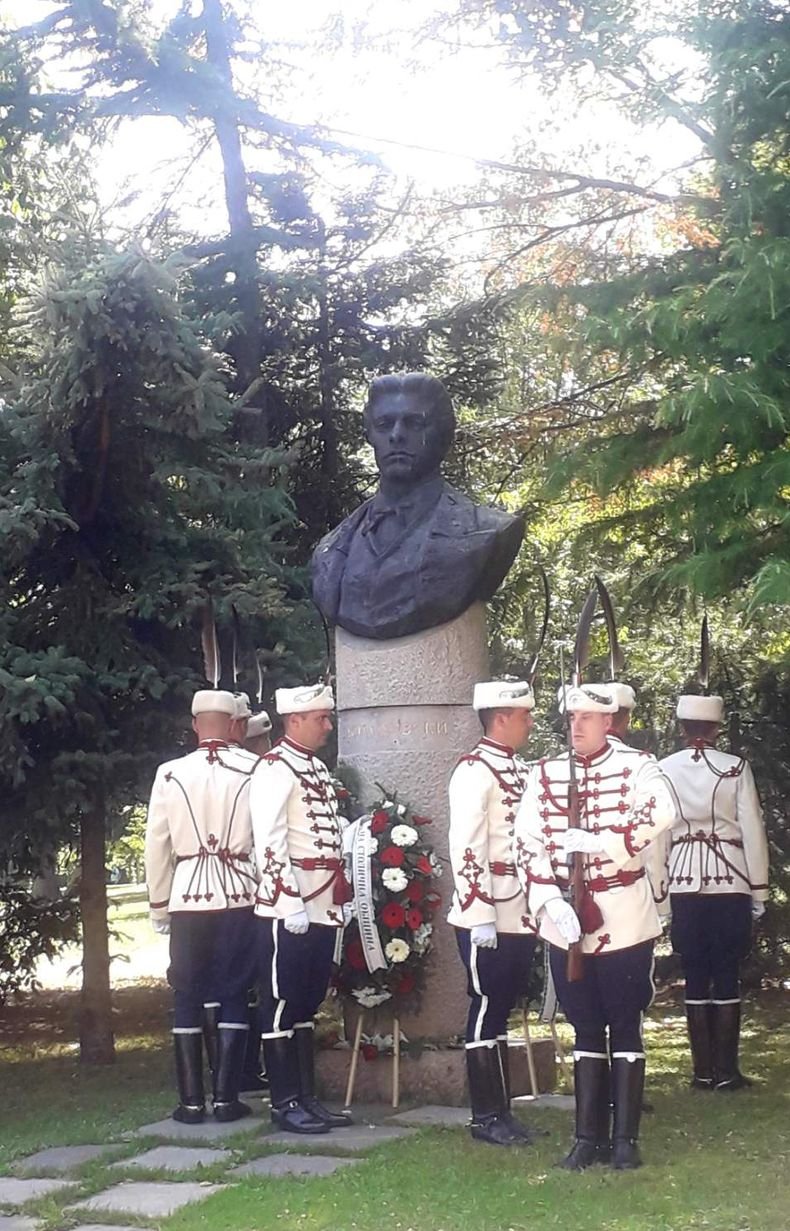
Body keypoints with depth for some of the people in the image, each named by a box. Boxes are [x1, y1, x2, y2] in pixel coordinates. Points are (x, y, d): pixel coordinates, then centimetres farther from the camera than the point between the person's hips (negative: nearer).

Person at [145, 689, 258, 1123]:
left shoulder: (170, 774, 0)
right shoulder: (253, 771, -4)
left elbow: (156, 845, 4)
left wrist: (158, 905, 13)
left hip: (187, 896, 1)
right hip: (239, 896, -1)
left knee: (188, 997, 8)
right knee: (233, 995, 7)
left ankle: (191, 1100, 9)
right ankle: (226, 1098, 6)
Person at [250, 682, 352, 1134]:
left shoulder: (318, 768, 17)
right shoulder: (275, 769, -10)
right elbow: (269, 842, -17)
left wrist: (339, 901, 17)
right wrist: (291, 905, -21)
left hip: (322, 908, 9)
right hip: (289, 910, -9)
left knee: (308, 1006, 13)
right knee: (282, 1005, 0)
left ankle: (308, 1097, 19)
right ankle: (286, 1103, 5)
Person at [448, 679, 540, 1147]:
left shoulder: (521, 770, 14)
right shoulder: (474, 771, -13)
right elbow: (466, 850, -19)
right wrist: (480, 915, -21)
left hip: (521, 915, 8)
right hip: (488, 919, -8)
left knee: (502, 1008, 13)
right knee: (487, 1010, 0)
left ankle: (502, 1109, 20)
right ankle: (487, 1117, 8)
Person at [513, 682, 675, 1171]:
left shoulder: (635, 765, -4)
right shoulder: (545, 774, 4)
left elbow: (662, 812, -25)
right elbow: (528, 844, -3)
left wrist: (596, 841, -31)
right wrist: (551, 903, -16)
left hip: (624, 919, -3)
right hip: (567, 920, 3)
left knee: (625, 1026, 5)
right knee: (586, 1029, 11)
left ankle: (625, 1138, 13)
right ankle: (589, 1136, 18)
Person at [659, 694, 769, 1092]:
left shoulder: (663, 770, 1)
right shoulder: (735, 768, -3)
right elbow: (752, 830, -1)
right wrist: (758, 890, 6)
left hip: (683, 881, 2)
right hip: (729, 880, -1)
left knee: (695, 976, 8)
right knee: (727, 976, 4)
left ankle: (703, 1071, 10)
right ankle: (726, 1071, 4)